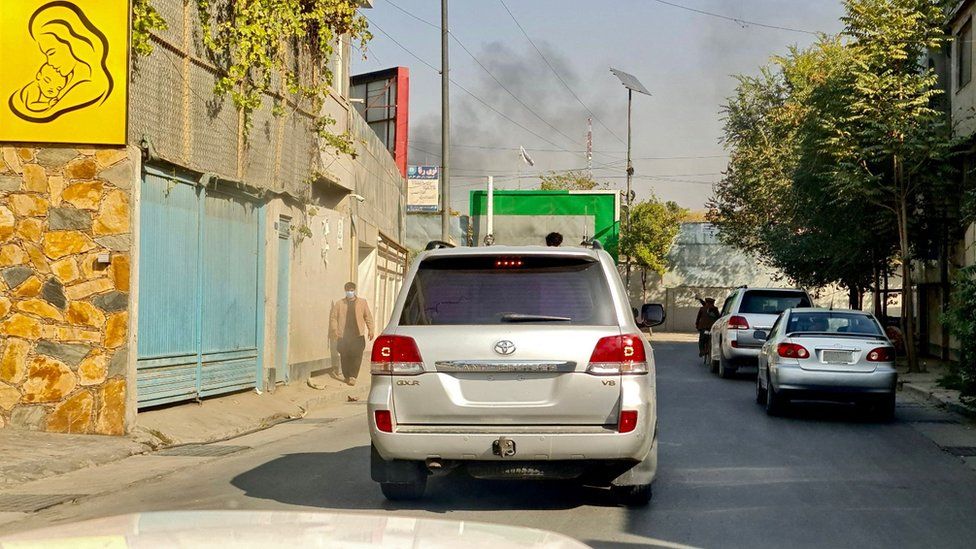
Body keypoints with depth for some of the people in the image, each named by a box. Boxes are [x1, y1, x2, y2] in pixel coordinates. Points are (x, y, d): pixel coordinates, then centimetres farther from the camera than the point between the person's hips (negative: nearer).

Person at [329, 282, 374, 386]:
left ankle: (353, 376, -8)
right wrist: (335, 330, -4)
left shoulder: (362, 302, 10)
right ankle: (347, 376, 13)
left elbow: (368, 316, 12)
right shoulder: (339, 304, 9)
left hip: (358, 335, 0)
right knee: (345, 357, 1)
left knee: (356, 356, -11)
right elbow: (333, 317, 8)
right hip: (343, 335, 1)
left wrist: (370, 330, 5)